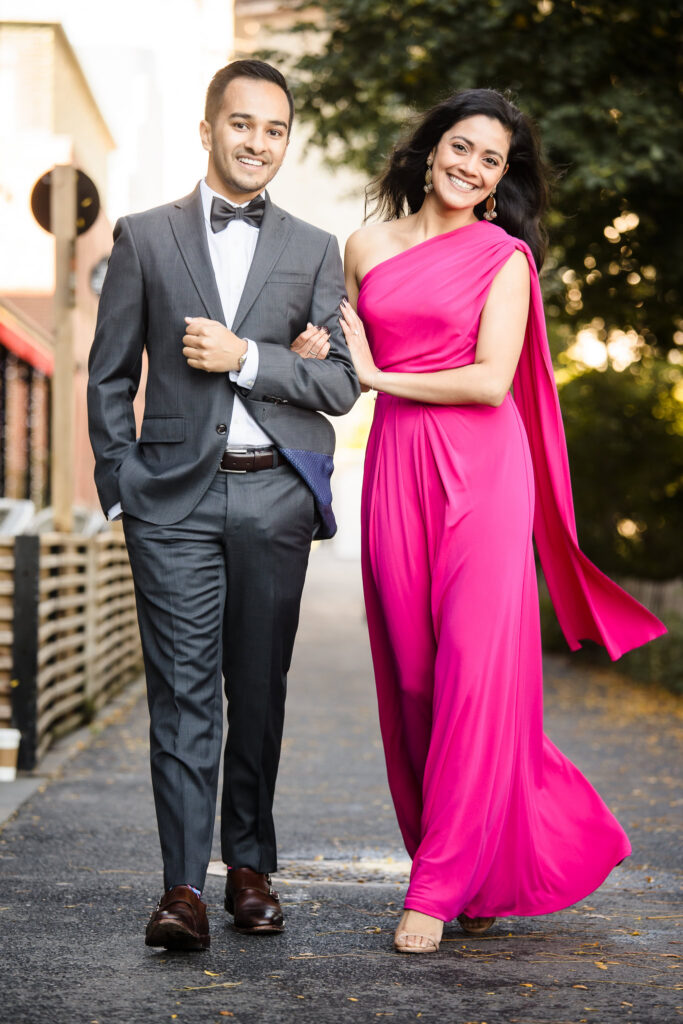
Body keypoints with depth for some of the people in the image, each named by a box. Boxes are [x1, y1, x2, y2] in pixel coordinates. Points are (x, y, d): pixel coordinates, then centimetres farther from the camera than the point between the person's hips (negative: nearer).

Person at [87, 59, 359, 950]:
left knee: (260, 690, 6)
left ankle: (250, 866, 18)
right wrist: (120, 483, -1)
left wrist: (246, 357, -10)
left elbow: (342, 385, 4)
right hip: (175, 492, -1)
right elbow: (110, 376, 8)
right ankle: (184, 887, -7)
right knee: (183, 686, -6)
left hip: (274, 493, 1)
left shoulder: (314, 251, 11)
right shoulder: (145, 238, 9)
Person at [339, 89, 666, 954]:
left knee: (473, 670, -8)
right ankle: (478, 859, 21)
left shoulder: (504, 256, 1)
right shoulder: (367, 247, 13)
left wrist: (383, 376, -5)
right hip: (396, 468, 4)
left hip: (480, 470, -4)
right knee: (410, 675, 4)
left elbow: (492, 378, -10)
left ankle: (443, 886, -1)